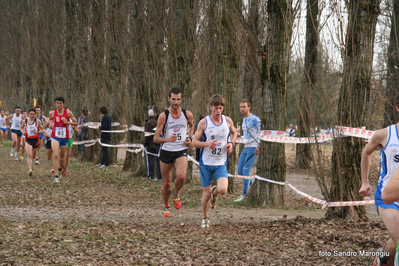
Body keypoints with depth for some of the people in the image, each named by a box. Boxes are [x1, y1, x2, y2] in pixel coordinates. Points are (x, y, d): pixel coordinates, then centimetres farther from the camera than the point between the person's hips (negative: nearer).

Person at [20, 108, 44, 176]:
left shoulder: (38, 121, -3)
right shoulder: (24, 121, 2)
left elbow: (42, 130, 3)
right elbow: (21, 128, 19)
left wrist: (38, 132, -17)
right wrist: (23, 132, -3)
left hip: (36, 139, 1)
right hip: (28, 139, -1)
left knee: (33, 156, 14)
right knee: (29, 155, -19)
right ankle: (30, 169, -27)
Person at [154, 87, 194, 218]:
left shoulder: (187, 114, -3)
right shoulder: (163, 116, -9)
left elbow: (191, 126, 22)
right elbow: (156, 138, -9)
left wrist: (189, 138, 4)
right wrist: (167, 139, -28)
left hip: (181, 151, 0)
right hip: (166, 151, 0)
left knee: (181, 176, -25)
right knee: (166, 183, 6)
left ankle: (176, 194, 7)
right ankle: (166, 207, 30)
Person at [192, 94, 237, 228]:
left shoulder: (228, 121, 0)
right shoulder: (204, 123, -6)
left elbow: (234, 132, 22)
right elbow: (194, 142, -4)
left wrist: (231, 143, 1)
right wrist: (207, 143, -23)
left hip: (221, 163, 1)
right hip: (206, 163, -1)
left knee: (222, 190, -19)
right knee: (206, 194, 3)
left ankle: (214, 192, 19)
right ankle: (205, 218, 27)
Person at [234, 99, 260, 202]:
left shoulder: (255, 119, -10)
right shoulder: (244, 120, 16)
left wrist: (258, 146, -18)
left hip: (253, 148, -9)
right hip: (245, 147, 9)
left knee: (246, 170, -11)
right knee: (239, 171, 5)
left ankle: (244, 194, -4)